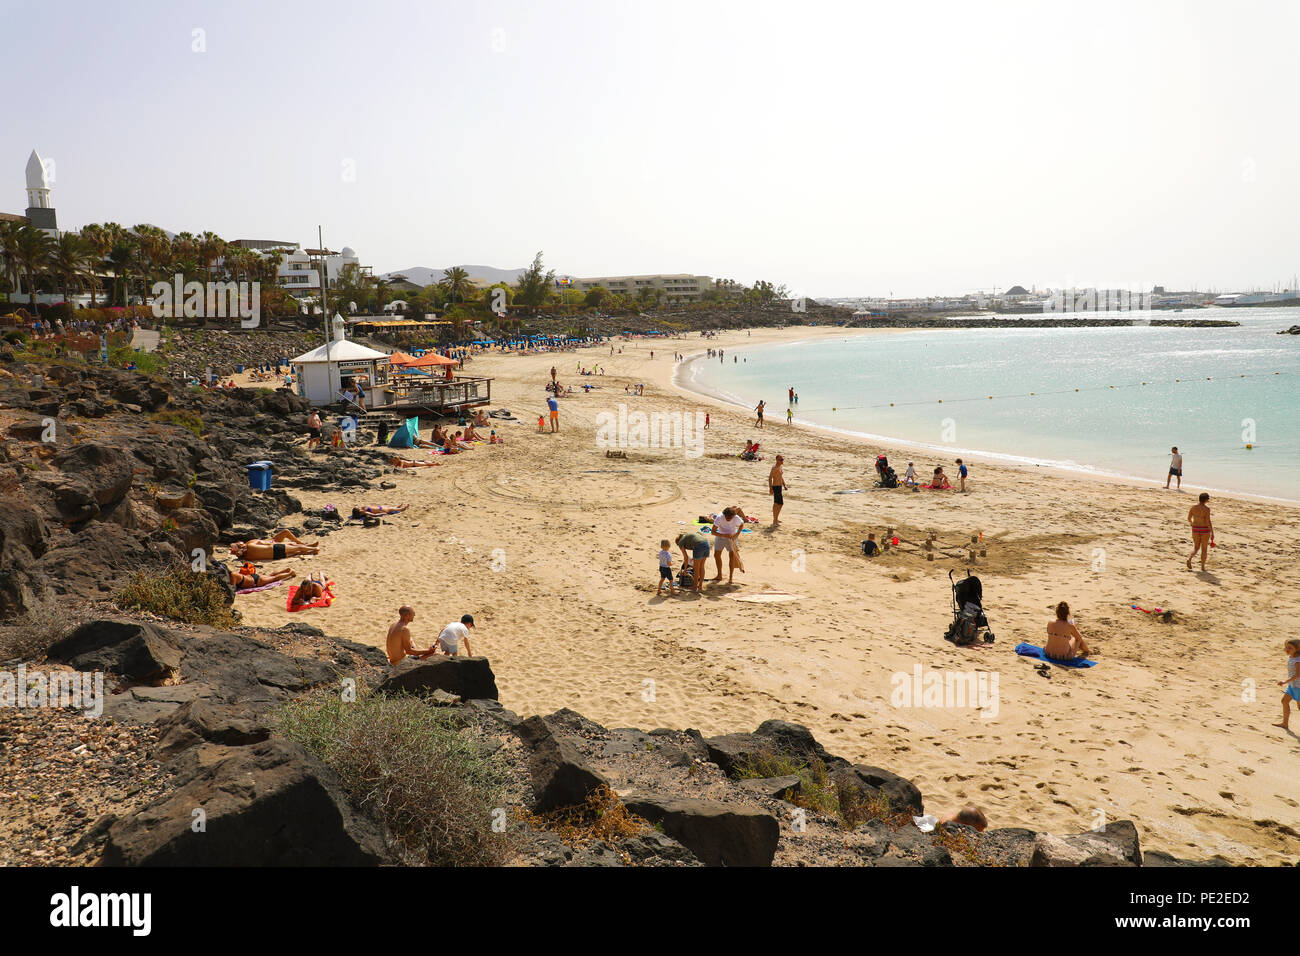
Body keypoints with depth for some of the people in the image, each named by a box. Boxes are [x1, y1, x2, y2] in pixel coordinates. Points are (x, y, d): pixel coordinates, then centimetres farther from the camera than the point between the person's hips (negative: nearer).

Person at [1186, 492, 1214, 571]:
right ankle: (1202, 567, 14)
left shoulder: (1193, 506, -2)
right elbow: (1208, 521, -18)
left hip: (1195, 529, 3)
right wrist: (1212, 533, -12)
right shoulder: (1206, 508, -15)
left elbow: (1189, 518, 7)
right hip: (1204, 529, -3)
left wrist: (1192, 524, 29)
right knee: (1204, 549, 11)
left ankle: (1189, 558, -12)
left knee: (1196, 547, 16)